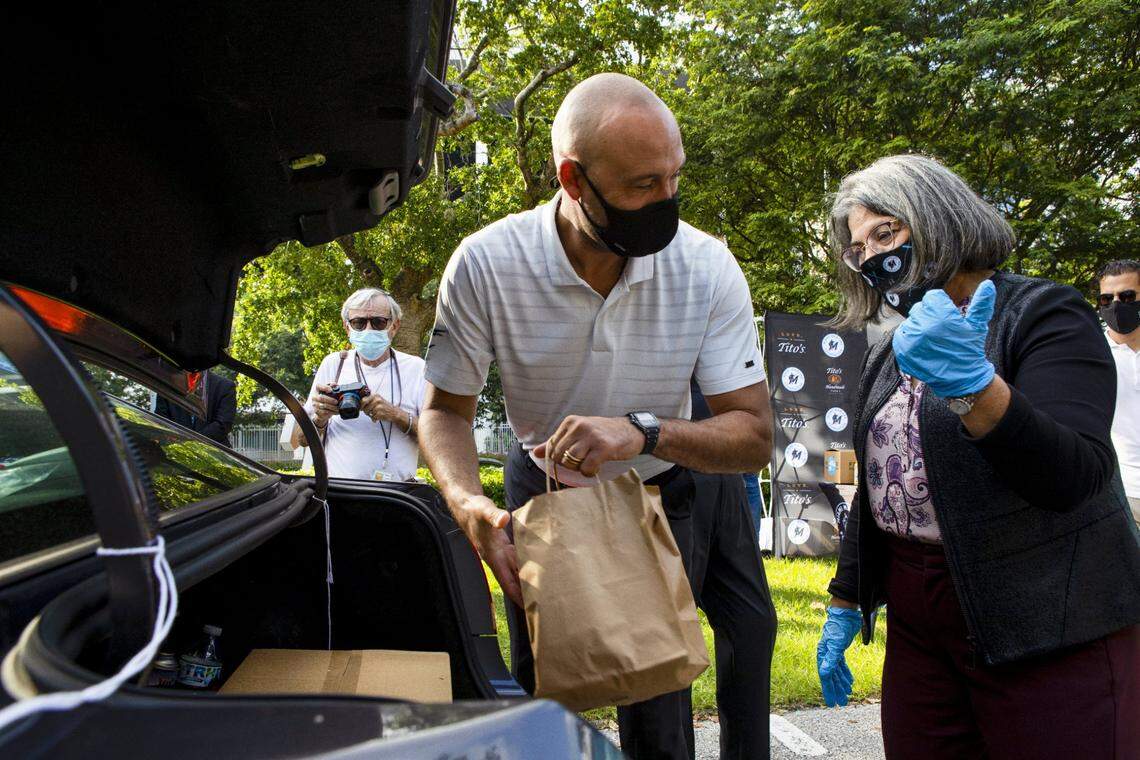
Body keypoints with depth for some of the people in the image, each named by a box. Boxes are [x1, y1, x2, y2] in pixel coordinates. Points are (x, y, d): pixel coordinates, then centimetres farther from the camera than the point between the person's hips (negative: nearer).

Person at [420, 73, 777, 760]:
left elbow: (756, 436, -21)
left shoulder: (708, 267, -24)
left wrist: (644, 433, -40)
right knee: (538, 702, 7)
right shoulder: (486, 264, -25)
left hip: (677, 482, 1)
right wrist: (471, 507, -32)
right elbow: (446, 411, -12)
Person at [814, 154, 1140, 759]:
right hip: (918, 626, 6)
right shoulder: (888, 357, 12)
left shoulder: (1043, 314, -8)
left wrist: (973, 385, -33)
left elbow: (1072, 477, -20)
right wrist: (844, 604, 15)